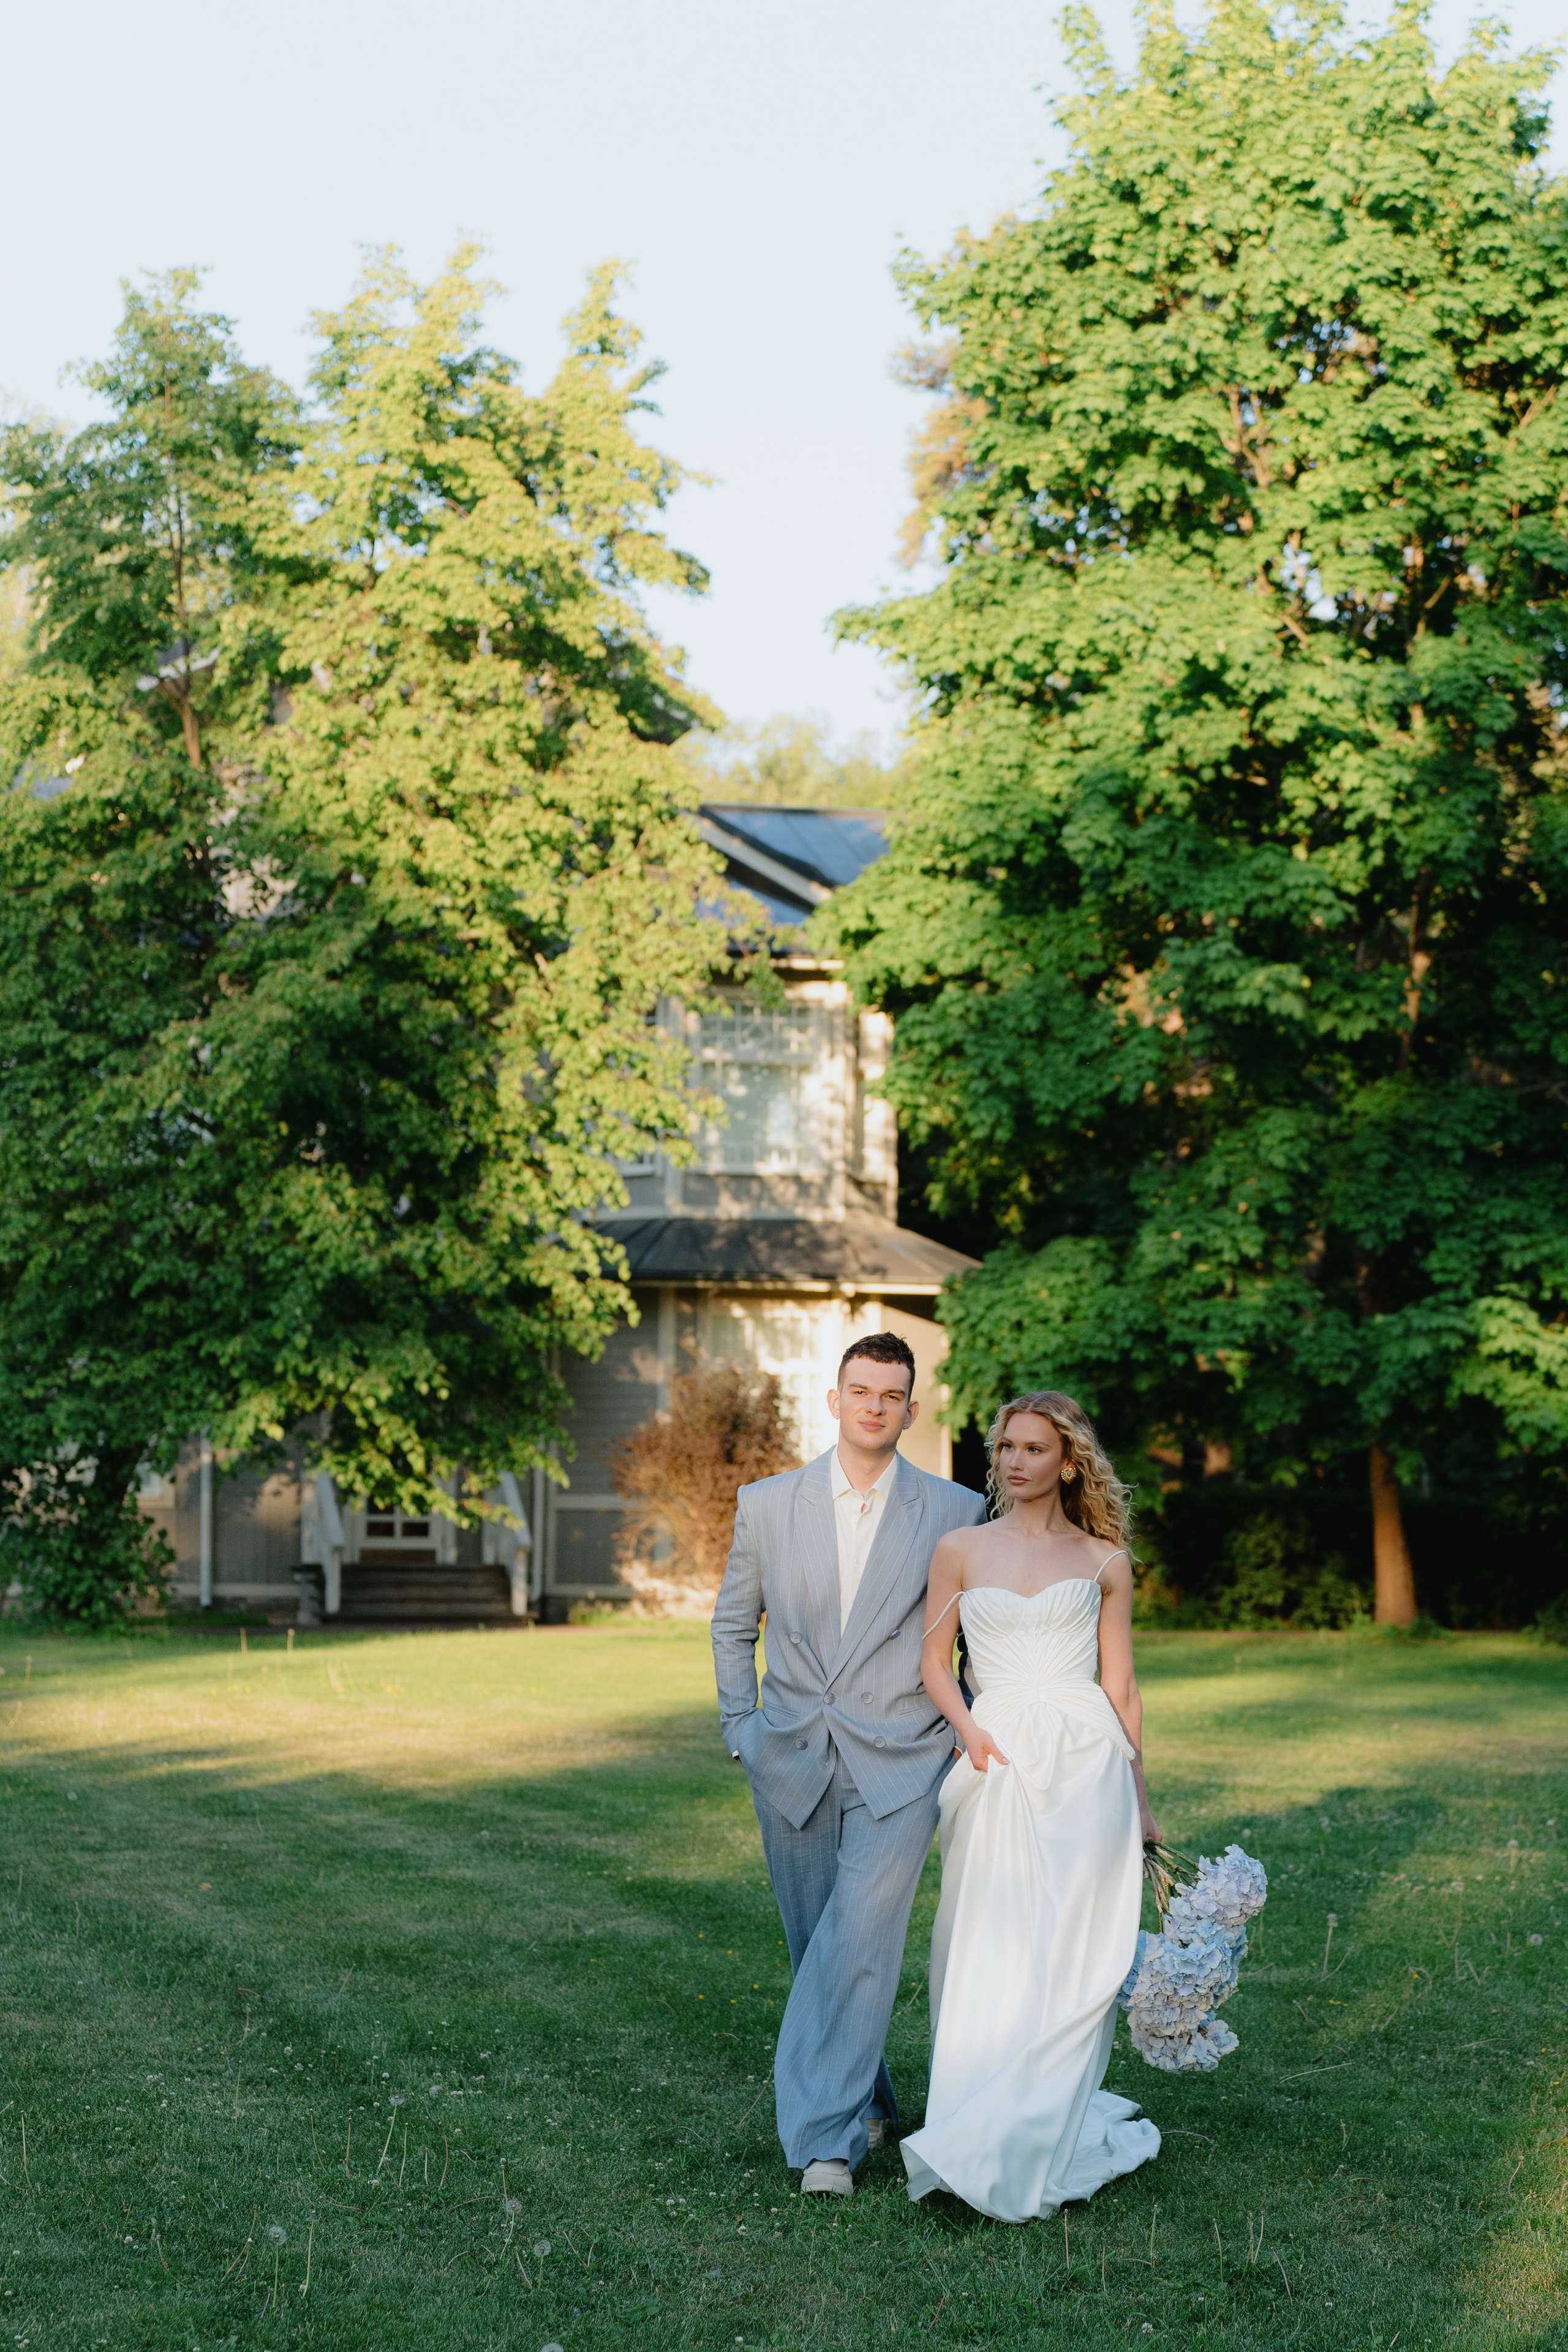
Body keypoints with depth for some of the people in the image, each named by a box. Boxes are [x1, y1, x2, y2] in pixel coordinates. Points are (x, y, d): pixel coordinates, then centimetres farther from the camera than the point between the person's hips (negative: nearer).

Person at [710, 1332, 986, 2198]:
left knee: (861, 1939, -17)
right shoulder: (767, 1504, 4)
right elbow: (732, 1625, 15)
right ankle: (868, 2104, 31)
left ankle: (825, 2136, -15)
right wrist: (743, 1731, 9)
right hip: (793, 1766, 3)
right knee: (816, 1947, 11)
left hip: (899, 1767, -3)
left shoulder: (956, 1512, 0)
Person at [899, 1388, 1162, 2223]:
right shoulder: (961, 1551, 9)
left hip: (1085, 1762, -1)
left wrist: (1141, 1801, 10)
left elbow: (1121, 1686, 10)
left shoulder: (1104, 1561, 8)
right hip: (996, 1767, 1)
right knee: (988, 1950, -1)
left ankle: (1010, 2153, -6)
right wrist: (969, 1730, -9)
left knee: (1067, 1953, -8)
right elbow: (935, 1662, 10)